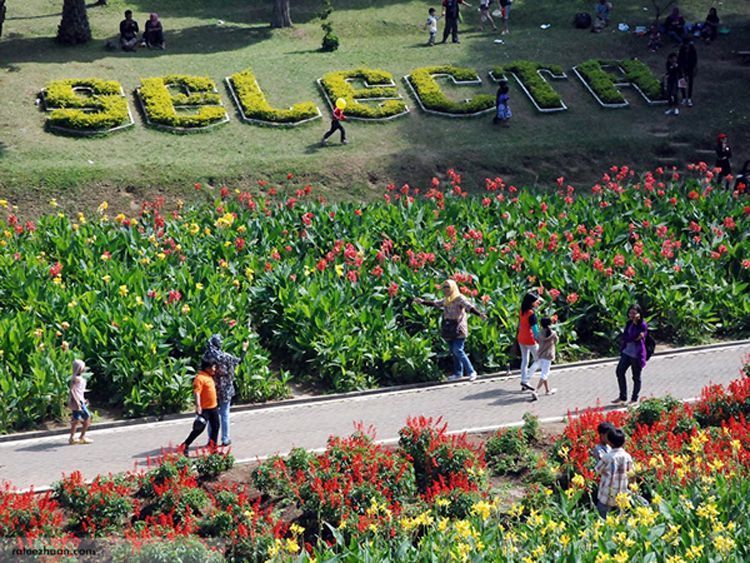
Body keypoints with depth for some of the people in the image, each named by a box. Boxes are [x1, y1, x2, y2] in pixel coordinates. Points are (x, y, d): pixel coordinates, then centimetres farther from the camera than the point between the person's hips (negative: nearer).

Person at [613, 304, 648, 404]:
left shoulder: (643, 325, -12)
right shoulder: (629, 323, 8)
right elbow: (624, 337, -4)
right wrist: (635, 338, -17)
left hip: (637, 354, -7)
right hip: (627, 351, 7)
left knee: (636, 377, 4)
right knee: (619, 371, 5)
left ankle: (634, 399, 17)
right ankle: (622, 397, 16)